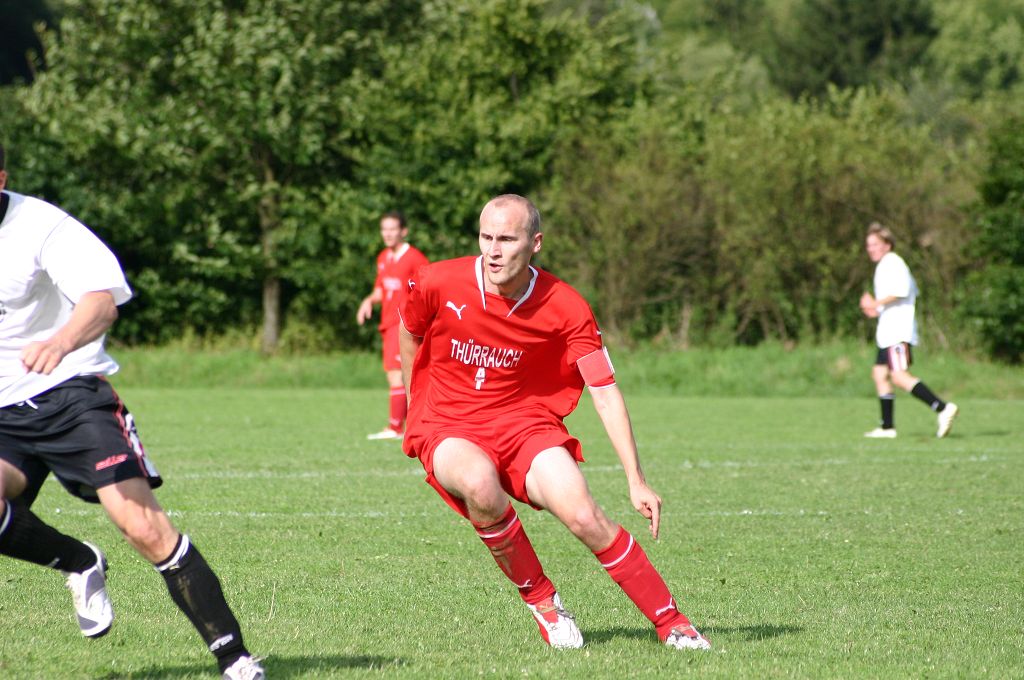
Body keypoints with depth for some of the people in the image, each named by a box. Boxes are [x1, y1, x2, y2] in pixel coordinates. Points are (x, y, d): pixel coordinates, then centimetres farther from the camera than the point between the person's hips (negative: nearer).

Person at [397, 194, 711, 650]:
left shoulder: (567, 308, -12)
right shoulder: (437, 284, -12)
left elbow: (605, 393, -11)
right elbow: (409, 334, 12)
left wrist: (636, 480, -16)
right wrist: (417, 404, 20)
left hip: (525, 421, 1)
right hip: (447, 428, -1)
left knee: (585, 517, -23)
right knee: (481, 484, -36)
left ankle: (671, 622, -7)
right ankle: (541, 601, -12)